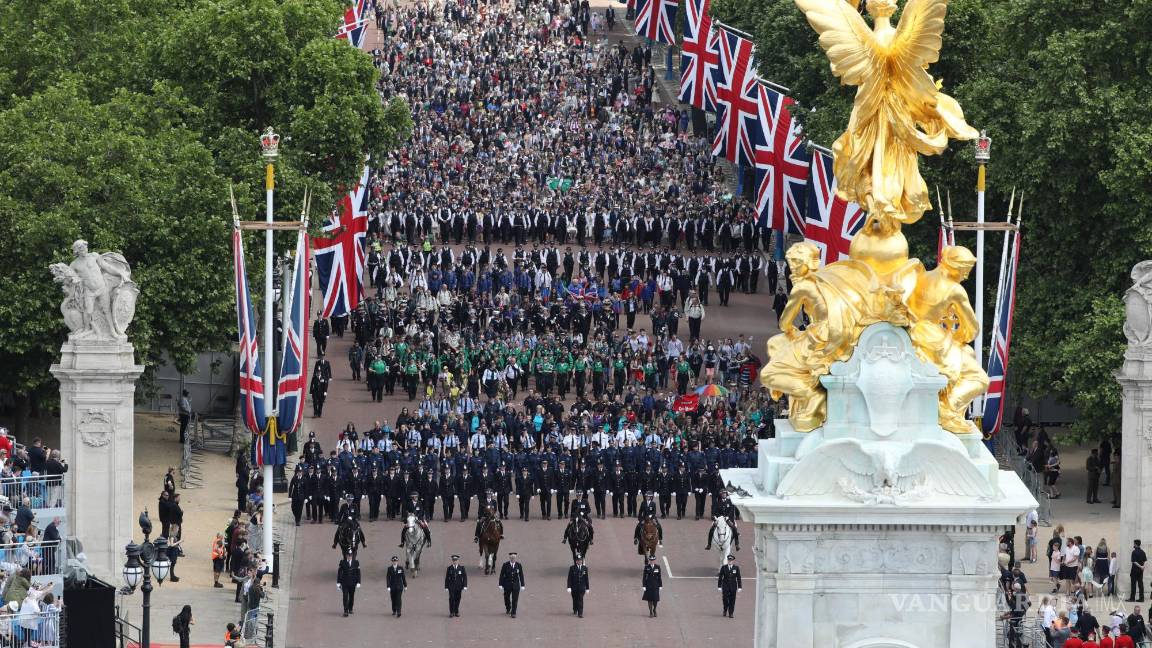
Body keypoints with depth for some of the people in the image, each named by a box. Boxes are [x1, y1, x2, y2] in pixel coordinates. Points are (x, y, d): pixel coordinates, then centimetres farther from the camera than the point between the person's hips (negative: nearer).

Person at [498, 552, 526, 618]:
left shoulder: (518, 565, -3)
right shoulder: (505, 565, -6)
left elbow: (521, 576, 1)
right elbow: (501, 575, -4)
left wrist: (522, 586, 0)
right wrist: (501, 585, -7)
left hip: (515, 585, 0)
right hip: (507, 585, 0)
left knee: (515, 599, -5)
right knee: (507, 598, 14)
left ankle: (513, 613, 2)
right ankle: (508, 609, 42)